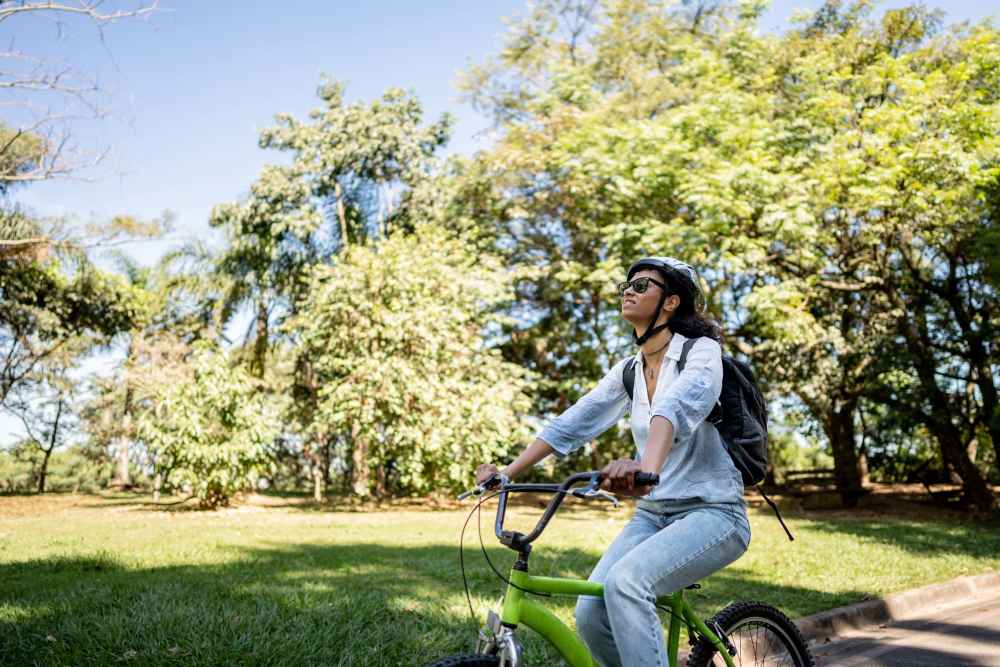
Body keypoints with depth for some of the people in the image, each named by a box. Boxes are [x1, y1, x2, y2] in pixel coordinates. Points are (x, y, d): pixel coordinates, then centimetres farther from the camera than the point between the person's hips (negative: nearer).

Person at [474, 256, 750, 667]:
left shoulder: (703, 351, -10)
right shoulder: (627, 372, 9)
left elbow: (677, 408, -32)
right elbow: (570, 424, 4)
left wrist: (645, 467, -51)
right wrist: (507, 472, -5)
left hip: (712, 513, -6)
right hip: (652, 514, 6)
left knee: (626, 582, -31)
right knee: (591, 613, -13)